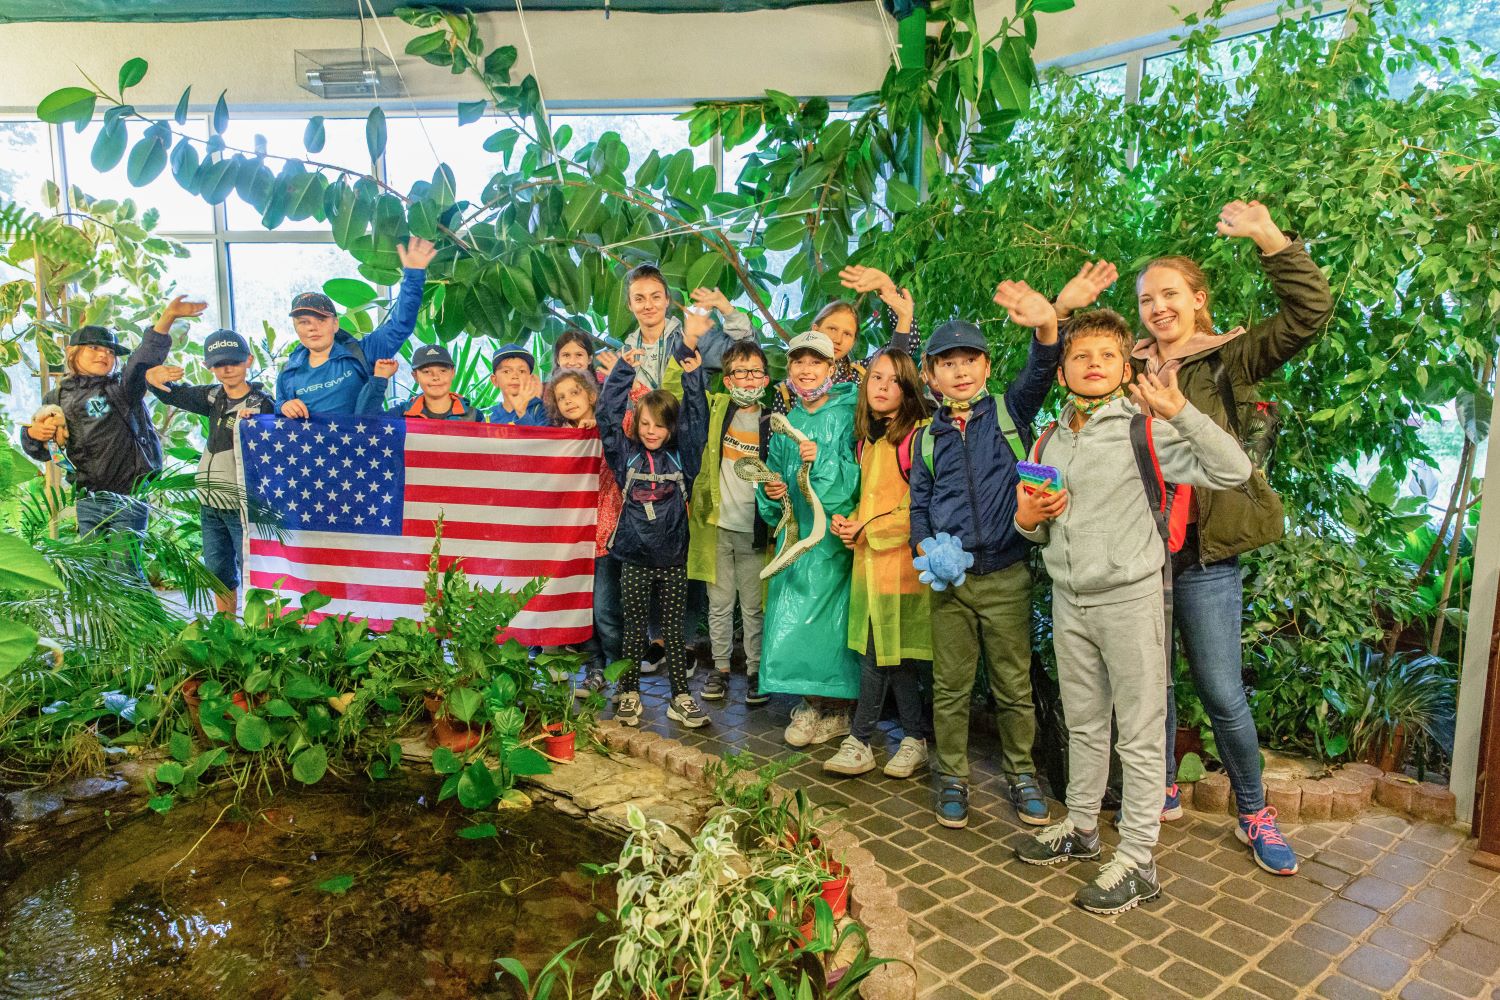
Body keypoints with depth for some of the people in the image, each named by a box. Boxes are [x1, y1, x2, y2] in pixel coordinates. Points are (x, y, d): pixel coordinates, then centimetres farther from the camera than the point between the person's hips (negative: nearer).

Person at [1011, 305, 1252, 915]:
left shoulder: (1141, 430, -10)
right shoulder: (1049, 441, 8)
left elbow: (1232, 471, -19)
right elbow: (1036, 529, 18)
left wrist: (1180, 411, -29)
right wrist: (1027, 518, -5)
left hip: (1129, 598, -5)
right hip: (1069, 601, 6)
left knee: (1140, 735, 4)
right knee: (1083, 725, 19)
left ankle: (1137, 862, 16)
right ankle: (1080, 828, 36)